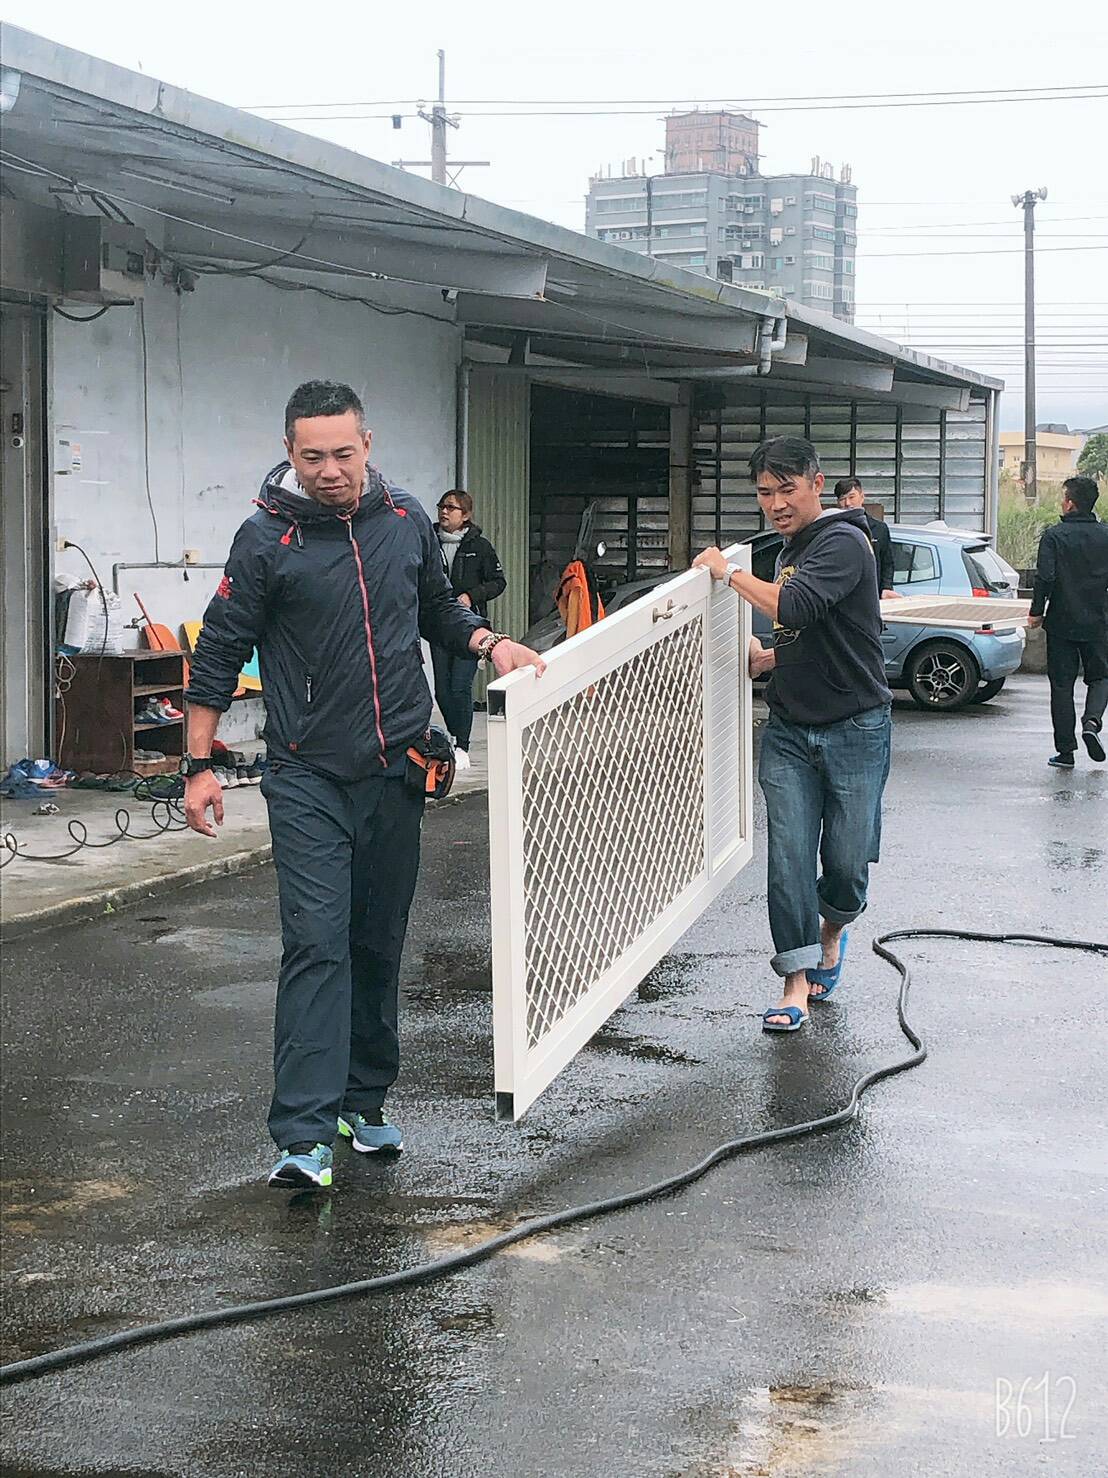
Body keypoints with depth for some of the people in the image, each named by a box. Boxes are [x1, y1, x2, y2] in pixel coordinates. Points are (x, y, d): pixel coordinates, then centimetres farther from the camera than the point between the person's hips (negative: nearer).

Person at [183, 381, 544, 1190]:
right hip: (309, 779, -4)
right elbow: (221, 651, -2)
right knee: (317, 943, -12)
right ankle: (305, 1136, -13)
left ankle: (363, 1102, 24)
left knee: (380, 942, 11)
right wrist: (199, 766, -4)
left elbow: (438, 609, 21)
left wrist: (491, 642, 1)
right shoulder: (267, 539, -7)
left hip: (397, 772, 4)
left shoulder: (407, 520, 5)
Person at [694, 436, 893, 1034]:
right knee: (789, 856, -4)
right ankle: (797, 982, 0)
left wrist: (728, 570, -17)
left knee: (846, 861, 0)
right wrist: (768, 660, 8)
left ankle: (830, 933, 30)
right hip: (789, 731, 6)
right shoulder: (790, 549, 14)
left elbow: (795, 608, -29)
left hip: (853, 731, -6)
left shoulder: (842, 542, -13)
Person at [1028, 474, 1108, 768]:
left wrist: (1037, 612, -4)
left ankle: (1065, 750, 7)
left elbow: (1045, 577, -16)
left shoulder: (1054, 535, -9)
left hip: (1061, 623, -2)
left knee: (1061, 684, 6)